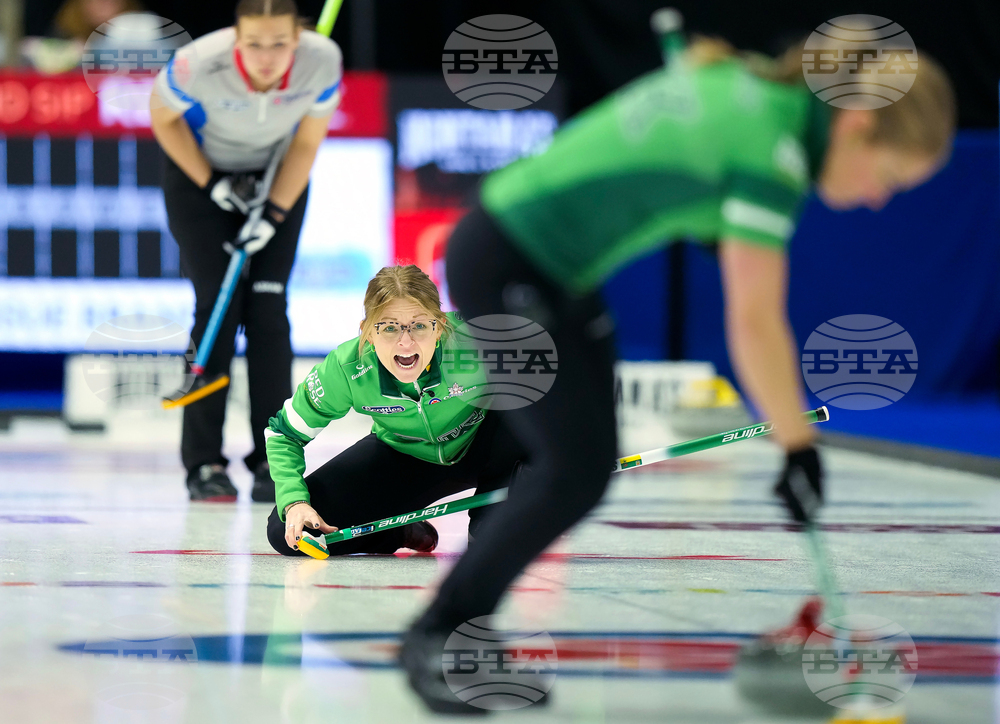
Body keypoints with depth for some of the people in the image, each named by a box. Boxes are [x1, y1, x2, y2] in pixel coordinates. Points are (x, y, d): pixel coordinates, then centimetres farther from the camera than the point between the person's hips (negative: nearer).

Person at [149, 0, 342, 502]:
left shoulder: (322, 61, -29)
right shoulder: (200, 64, -35)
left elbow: (306, 145, -12)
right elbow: (162, 117, -13)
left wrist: (273, 215, -15)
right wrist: (211, 184, -13)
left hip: (277, 178, 2)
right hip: (200, 173, -2)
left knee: (267, 310, -5)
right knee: (217, 308, -9)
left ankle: (273, 460, 1)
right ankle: (204, 462, -3)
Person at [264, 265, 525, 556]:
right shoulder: (346, 368, -28)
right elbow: (284, 433, -11)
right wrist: (294, 500, -27)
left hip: (480, 446, -1)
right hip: (402, 458, 1)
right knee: (285, 533, -15)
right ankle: (402, 533, 14)